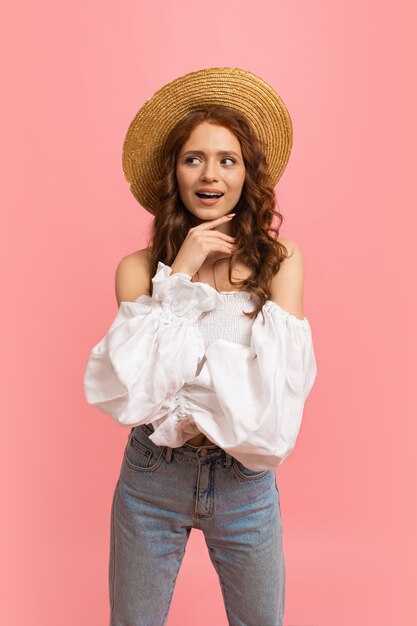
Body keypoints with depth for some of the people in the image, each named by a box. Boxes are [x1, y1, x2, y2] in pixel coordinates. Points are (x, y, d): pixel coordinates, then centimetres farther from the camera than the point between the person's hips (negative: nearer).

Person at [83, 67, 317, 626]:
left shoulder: (281, 260, -7)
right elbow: (137, 386, -16)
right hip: (152, 479, 0)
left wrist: (175, 391, -16)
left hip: (245, 482, 1)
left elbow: (278, 383, -13)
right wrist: (180, 275, -19)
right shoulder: (139, 267, -7)